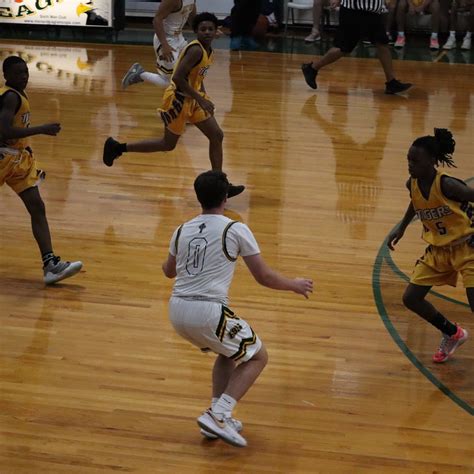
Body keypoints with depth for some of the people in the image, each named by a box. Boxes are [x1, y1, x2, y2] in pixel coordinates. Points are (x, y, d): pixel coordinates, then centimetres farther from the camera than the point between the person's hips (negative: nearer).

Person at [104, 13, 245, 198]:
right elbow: (178, 78, -30)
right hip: (178, 99, -9)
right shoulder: (195, 50, -24)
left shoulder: (208, 51, 5)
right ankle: (117, 147, 18)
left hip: (193, 98, 9)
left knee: (217, 136, 4)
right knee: (168, 144, 5)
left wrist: (204, 98, 9)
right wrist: (200, 99, -27)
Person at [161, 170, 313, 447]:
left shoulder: (182, 231, 13)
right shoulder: (236, 230, -3)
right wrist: (294, 285, 19)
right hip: (208, 312, -7)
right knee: (257, 357, 13)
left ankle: (219, 417, 21)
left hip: (177, 310, 7)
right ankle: (218, 416, -3)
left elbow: (169, 271, 31)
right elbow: (264, 277, 1)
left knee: (229, 351, 30)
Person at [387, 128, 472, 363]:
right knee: (411, 298, 5)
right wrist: (402, 228, 15)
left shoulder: (446, 185, -26)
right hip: (438, 250, 7)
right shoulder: (413, 184, -6)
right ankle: (453, 335, 28)